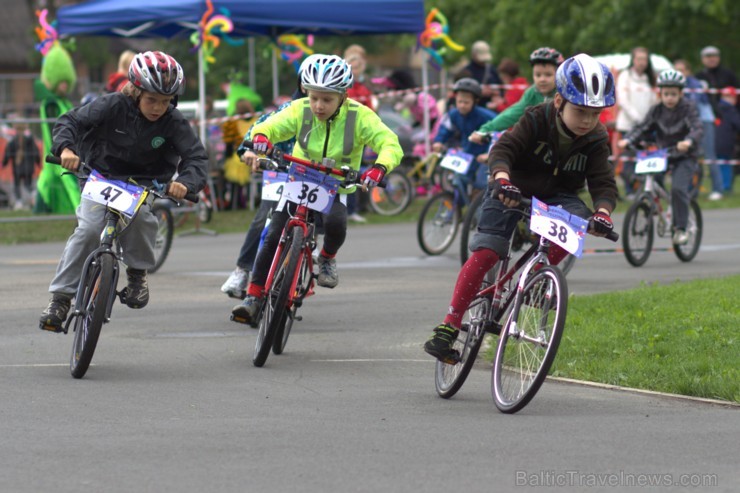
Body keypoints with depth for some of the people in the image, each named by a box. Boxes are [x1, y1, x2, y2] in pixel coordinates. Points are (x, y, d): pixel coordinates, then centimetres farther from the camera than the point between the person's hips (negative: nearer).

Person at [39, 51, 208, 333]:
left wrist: (185, 182, -39)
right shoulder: (113, 106, -16)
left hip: (143, 185, 1)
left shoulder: (174, 123, -13)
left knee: (141, 216, -33)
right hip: (101, 178, 0)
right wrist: (66, 148, -39)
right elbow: (71, 121, -17)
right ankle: (61, 297, -13)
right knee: (89, 229, -23)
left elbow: (196, 157, -17)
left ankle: (138, 272, -6)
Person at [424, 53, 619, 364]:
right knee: (486, 252, -19)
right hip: (512, 192, -3)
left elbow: (604, 183, -16)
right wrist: (502, 179, -50)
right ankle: (449, 327, -17)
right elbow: (503, 149, -29)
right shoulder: (537, 120, -19)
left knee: (577, 217, -31)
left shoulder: (595, 141, -11)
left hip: (555, 196, 3)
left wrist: (603, 211, -38)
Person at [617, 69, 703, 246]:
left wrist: (688, 141, -43)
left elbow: (697, 128, -21)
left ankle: (680, 229, -15)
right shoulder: (656, 110, 3)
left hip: (685, 157, -5)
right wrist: (628, 140, -23)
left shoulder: (689, 109, -8)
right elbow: (643, 127, -4)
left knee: (678, 188, -23)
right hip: (662, 155, 5)